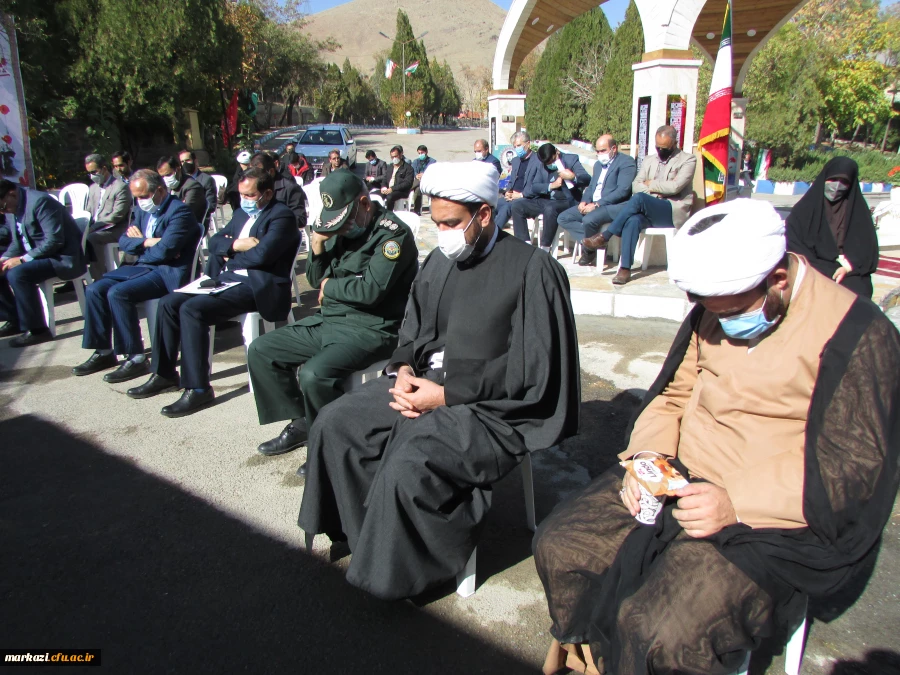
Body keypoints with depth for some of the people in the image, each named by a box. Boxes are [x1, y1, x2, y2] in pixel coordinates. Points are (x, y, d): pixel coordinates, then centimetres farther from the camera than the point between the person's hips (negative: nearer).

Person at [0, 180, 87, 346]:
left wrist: (23, 259, -23)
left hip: (63, 257, -10)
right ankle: (15, 319, 14)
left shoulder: (40, 201, -20)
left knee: (17, 274, -29)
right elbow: (17, 242, 15)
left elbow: (54, 240, -25)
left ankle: (36, 330, -18)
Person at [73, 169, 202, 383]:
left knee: (118, 293, -25)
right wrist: (147, 242, -11)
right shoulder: (144, 209, 15)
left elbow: (164, 250, -22)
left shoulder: (179, 211, -13)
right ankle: (104, 352, 7)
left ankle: (136, 358, -16)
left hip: (168, 272, -9)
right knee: (95, 289, -3)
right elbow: (123, 241, 10)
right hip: (144, 267, 9)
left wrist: (139, 242, -3)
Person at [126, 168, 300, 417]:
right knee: (169, 303, -1)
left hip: (255, 286, -9)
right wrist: (236, 245, -7)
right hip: (226, 278, 9)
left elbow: (260, 255, -21)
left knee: (192, 310, -25)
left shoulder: (281, 216, -8)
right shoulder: (242, 213, 20)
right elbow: (215, 241, 15)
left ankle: (198, 388, -17)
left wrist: (230, 254, -4)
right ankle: (164, 374, 11)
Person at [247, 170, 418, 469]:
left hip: (372, 329, -9)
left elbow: (371, 289, -24)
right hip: (328, 321, 9)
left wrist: (330, 286, -7)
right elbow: (316, 281, 17)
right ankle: (299, 422, 14)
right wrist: (317, 249, -4)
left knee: (314, 374, -31)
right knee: (260, 351, 7)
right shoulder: (340, 229, 10)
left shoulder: (393, 233, -13)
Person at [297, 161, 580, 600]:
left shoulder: (533, 269, -12)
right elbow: (412, 334, 18)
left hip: (491, 405, -7)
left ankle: (399, 574, 0)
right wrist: (404, 370, -5)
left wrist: (445, 394, -18)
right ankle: (366, 531, 13)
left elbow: (531, 369, -17)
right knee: (333, 426, -4)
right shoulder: (439, 262, 10)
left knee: (407, 466, -28)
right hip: (424, 382, 8)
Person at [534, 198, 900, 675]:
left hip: (772, 518, -6)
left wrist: (737, 504, -24)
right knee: (559, 545, -4)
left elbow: (853, 464, -14)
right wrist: (648, 454, -5)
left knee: (661, 633, -26)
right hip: (679, 477, 7)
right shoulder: (714, 312, 7)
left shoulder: (856, 334, -13)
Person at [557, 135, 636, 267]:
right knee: (563, 217, -9)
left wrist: (597, 204, -21)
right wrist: (584, 201, 0)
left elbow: (622, 190, -16)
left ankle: (589, 251, -7)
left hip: (615, 206, -8)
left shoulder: (626, 162, -4)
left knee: (589, 220, -35)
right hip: (593, 204, 8)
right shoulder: (598, 164, 23)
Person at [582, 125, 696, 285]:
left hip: (674, 212, -4)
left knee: (639, 198, -32)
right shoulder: (649, 160, 21)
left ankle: (604, 237, -26)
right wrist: (656, 190, -7)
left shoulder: (688, 160, 5)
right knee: (633, 221, -33)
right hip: (648, 210, 4)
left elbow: (675, 186, -12)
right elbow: (635, 186, 9)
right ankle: (625, 268, -36)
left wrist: (650, 185, -1)